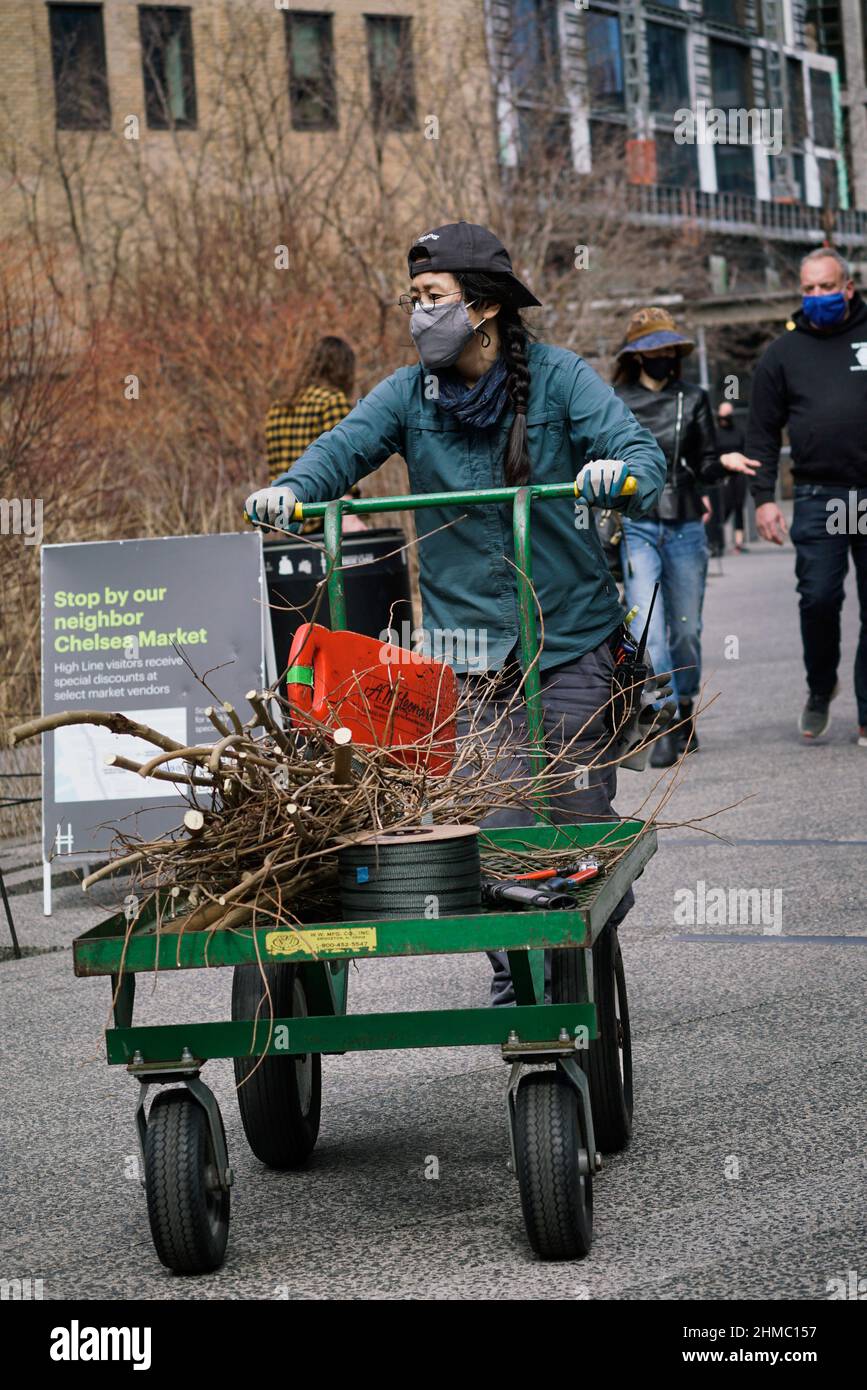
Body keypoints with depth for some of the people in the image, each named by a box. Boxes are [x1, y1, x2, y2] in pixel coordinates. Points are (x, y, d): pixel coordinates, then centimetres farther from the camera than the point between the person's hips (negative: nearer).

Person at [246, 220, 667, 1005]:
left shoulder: (558, 379, -4)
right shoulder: (410, 394, 4)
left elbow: (641, 451, -13)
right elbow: (346, 445, -7)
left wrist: (621, 475, -37)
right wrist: (294, 489, -29)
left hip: (571, 637, -2)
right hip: (468, 646, 2)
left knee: (580, 814, 2)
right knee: (493, 821, -2)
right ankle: (514, 974, 12)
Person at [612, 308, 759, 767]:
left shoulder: (693, 400, 9)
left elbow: (704, 467, 10)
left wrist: (724, 462, -10)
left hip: (685, 527, 2)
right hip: (635, 526, -2)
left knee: (686, 630, 9)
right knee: (647, 631, -13)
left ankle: (684, 709, 30)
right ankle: (664, 729, -13)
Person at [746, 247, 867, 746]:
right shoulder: (785, 353, 11)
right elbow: (762, 432, 11)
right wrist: (764, 498, 2)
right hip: (819, 496, 0)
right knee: (819, 599, -9)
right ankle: (821, 689, 15)